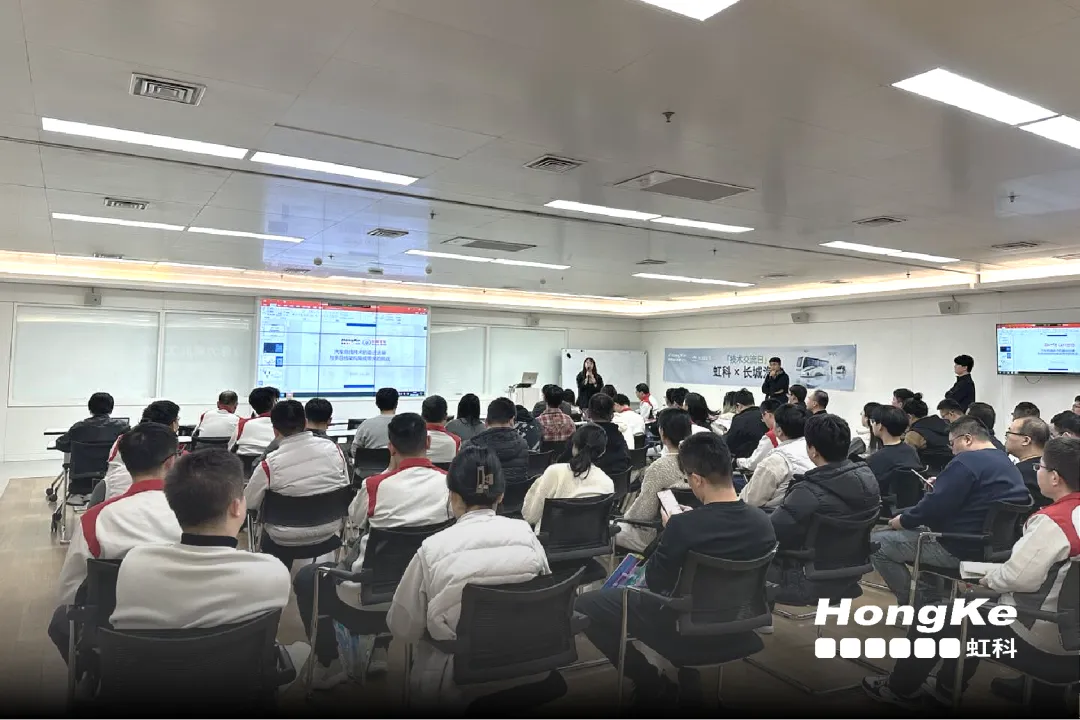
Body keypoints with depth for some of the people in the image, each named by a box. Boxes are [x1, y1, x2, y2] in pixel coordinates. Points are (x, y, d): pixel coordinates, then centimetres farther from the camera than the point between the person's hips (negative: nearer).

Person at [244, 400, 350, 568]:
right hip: (329, 533, 3)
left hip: (286, 542, -3)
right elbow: (345, 487, 0)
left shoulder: (268, 465, -22)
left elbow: (249, 503, -6)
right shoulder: (334, 448, -13)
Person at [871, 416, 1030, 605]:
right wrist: (941, 485, 20)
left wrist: (903, 520, -8)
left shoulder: (967, 461, -19)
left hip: (961, 548, -10)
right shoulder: (1007, 463, 12)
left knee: (876, 543, -6)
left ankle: (911, 602, 3)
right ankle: (931, 597, 24)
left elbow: (935, 506, -22)